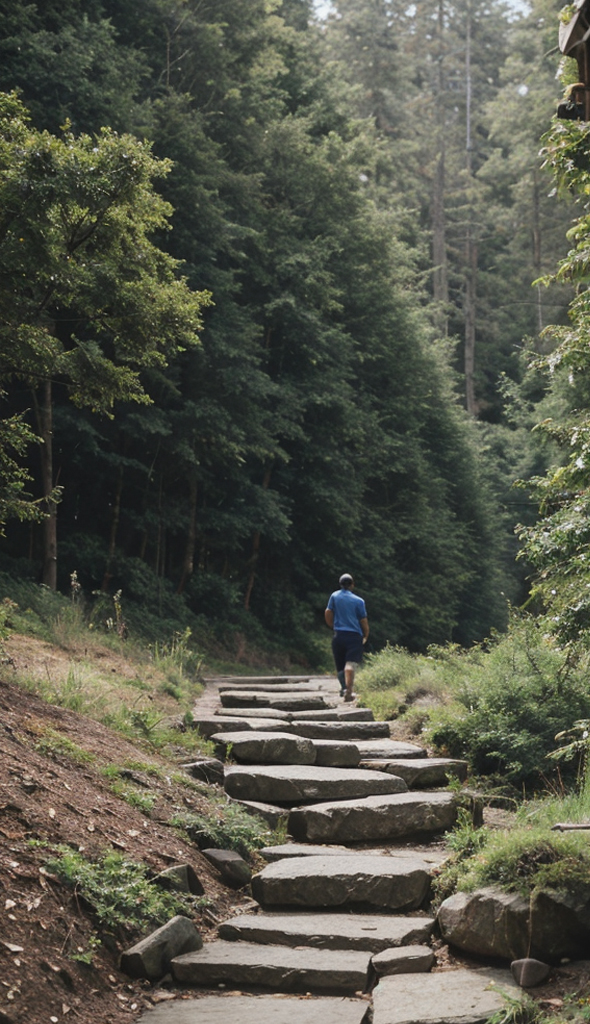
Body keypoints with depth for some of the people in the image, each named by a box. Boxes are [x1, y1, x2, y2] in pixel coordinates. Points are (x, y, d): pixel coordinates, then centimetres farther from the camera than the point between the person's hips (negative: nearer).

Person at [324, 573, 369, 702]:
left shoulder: (334, 596, 5)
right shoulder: (358, 601, 0)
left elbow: (328, 614, 4)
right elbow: (364, 621, 3)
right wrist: (366, 636, 19)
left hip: (338, 635, 3)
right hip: (354, 635, -3)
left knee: (339, 666, 15)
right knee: (351, 663, -13)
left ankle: (343, 688, 20)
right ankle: (349, 691, -25)